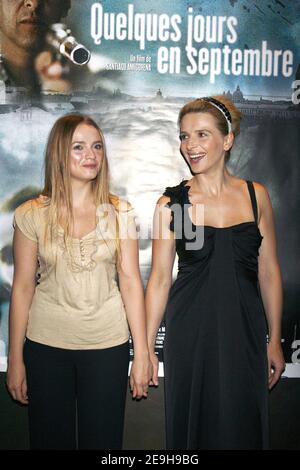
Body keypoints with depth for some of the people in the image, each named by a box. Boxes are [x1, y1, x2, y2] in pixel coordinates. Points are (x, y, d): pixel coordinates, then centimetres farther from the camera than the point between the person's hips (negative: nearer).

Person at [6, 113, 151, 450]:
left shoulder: (119, 211, -2)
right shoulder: (32, 214, -4)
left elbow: (130, 282, -2)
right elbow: (22, 287, -1)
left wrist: (142, 353, -3)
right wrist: (15, 358, 2)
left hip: (108, 345, 1)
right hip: (46, 345, 0)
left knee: (102, 440, 12)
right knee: (50, 439, 14)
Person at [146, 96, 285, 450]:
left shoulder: (256, 195, 1)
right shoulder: (172, 202, -4)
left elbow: (268, 273, 5)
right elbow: (159, 279, -1)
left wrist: (274, 340, 6)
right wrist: (147, 347, -1)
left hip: (244, 333, 2)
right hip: (189, 334, -1)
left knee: (242, 428, 13)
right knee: (191, 427, 12)